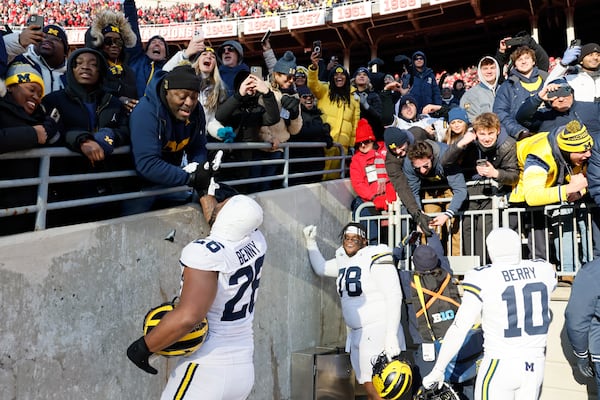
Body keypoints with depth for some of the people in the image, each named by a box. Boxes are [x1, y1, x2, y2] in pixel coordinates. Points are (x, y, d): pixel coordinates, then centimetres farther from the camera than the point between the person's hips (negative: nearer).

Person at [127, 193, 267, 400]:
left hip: (206, 372, -7)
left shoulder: (206, 253, -24)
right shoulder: (256, 242, -4)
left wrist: (143, 347, -22)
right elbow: (227, 225, 19)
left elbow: (188, 317, -35)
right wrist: (206, 192, 30)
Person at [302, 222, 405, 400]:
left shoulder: (376, 259, -11)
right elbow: (321, 268, 31)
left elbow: (394, 296, -16)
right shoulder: (344, 261, 13)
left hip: (378, 331, -7)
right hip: (356, 334, 8)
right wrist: (311, 242, 20)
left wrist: (392, 335, -21)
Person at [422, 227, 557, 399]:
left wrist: (438, 369, -6)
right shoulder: (544, 270, -2)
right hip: (536, 366, 5)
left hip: (500, 367, -5)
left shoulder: (482, 279, -16)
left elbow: (459, 329, -14)